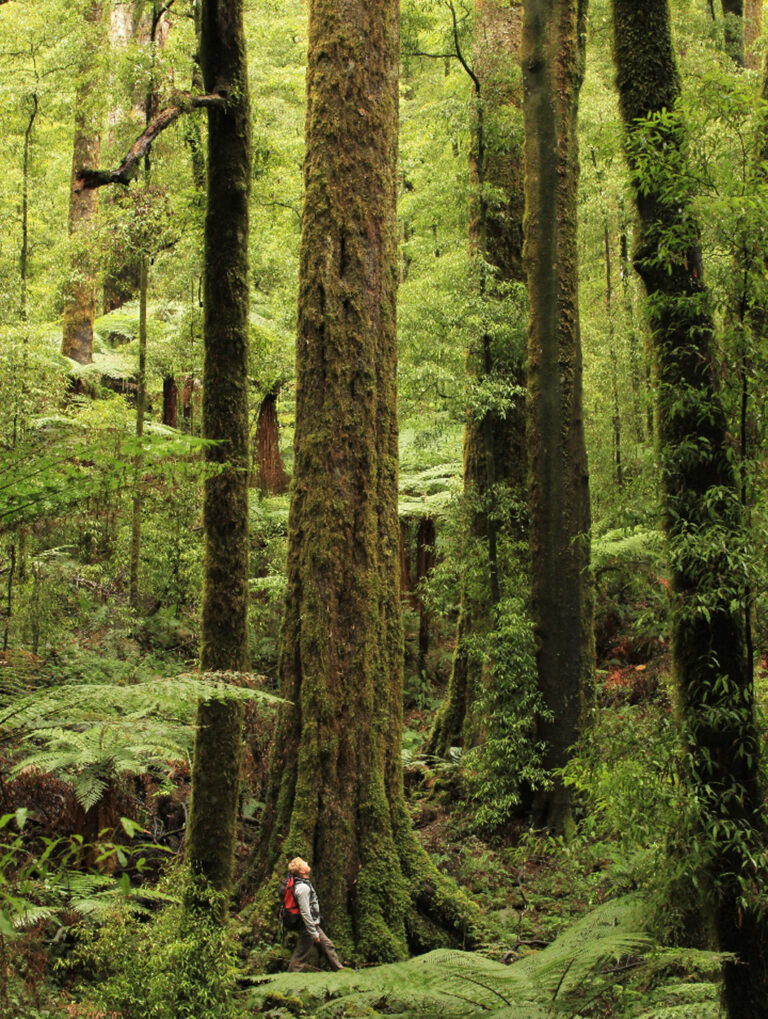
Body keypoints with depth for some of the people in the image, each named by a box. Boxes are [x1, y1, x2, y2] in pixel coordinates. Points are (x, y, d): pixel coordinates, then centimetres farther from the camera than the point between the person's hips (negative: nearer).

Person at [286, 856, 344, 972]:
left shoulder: (305, 883, 8)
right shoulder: (302, 888, -24)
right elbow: (305, 912, -25)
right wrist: (314, 933, -21)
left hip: (313, 925, 10)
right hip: (307, 927, -10)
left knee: (327, 945, 16)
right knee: (299, 957, -1)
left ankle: (340, 970, 26)